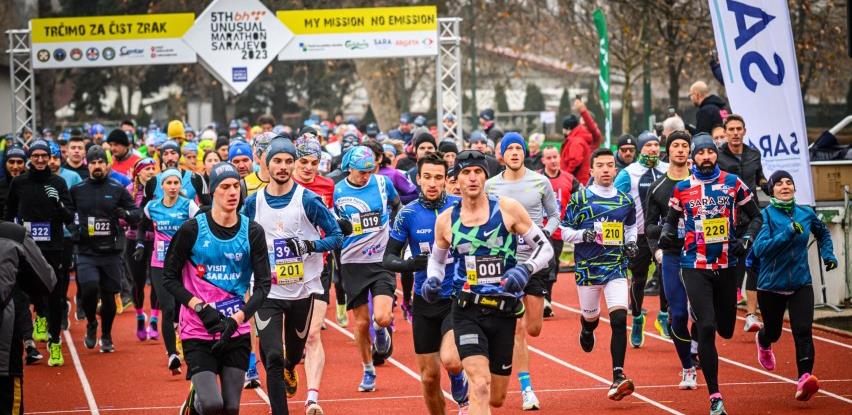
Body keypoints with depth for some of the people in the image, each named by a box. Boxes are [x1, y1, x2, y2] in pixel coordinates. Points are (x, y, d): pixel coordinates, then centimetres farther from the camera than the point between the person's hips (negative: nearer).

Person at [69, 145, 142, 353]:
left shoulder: (118, 190, 4)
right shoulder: (77, 190, 6)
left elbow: (136, 215, 4)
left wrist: (124, 213, -17)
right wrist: (73, 228, -1)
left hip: (111, 252, 1)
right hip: (86, 252, -1)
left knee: (109, 296, 6)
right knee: (89, 288, -21)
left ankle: (106, 336, 25)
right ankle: (91, 324, 6)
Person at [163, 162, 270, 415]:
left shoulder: (252, 232, 1)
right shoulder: (192, 230, -6)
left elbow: (263, 284, -1)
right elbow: (170, 278, -2)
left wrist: (236, 319, -15)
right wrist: (200, 308, -15)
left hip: (237, 332, 3)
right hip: (197, 332, -3)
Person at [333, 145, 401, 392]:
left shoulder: (383, 183, -4)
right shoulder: (338, 191, -3)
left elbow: (396, 205, 18)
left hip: (381, 260, -1)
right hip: (353, 263, 1)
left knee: (381, 317, -18)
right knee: (361, 323, 4)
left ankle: (382, 329, 19)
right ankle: (368, 371, 22)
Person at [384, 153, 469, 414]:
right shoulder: (408, 214, -4)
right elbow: (388, 258, -2)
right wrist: (408, 265, -22)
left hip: (457, 297, -2)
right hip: (425, 302, 2)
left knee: (450, 360, -24)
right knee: (429, 377, 6)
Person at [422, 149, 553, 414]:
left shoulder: (507, 209, -4)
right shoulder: (446, 220, 2)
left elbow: (545, 248, 2)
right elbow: (437, 259, 21)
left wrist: (525, 269, -18)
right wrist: (432, 280, -1)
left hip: (504, 312, 1)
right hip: (467, 312, -1)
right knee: (480, 387, -22)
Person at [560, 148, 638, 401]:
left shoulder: (626, 201, 7)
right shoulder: (579, 199, -3)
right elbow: (565, 231, 1)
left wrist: (631, 242, 7)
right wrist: (584, 235, -17)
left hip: (616, 267, 1)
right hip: (587, 267, -1)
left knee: (619, 319, -14)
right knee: (591, 317, 15)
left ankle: (618, 376, -16)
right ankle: (586, 331, 56)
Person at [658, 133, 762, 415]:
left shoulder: (732, 183, 2)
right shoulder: (682, 189, 2)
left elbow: (756, 217, 10)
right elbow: (671, 219, 16)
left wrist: (747, 239, -7)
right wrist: (666, 234, -6)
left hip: (725, 265, 2)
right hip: (695, 267, -2)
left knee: (725, 330, 10)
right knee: (707, 329, -12)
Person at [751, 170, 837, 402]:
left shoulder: (806, 214, 2)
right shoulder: (766, 215, -11)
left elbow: (823, 234, 24)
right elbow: (760, 249, -24)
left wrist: (828, 254, 8)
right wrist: (787, 234, -31)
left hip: (801, 284, 2)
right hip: (771, 285, -2)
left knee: (803, 331, -17)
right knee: (773, 332, 18)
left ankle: (804, 379, -26)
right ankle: (763, 342, 55)